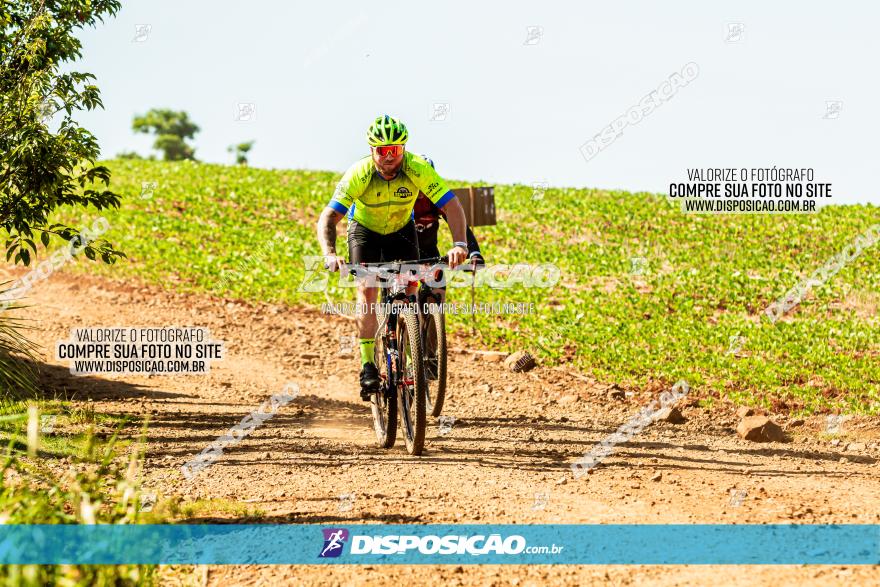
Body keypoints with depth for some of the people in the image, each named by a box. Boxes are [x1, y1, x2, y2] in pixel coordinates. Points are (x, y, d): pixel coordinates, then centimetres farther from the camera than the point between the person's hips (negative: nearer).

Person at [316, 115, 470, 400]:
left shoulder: (418, 169, -31)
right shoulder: (359, 174, -33)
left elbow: (453, 206, -33)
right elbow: (328, 218, -35)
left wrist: (459, 244, -50)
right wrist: (330, 255, -53)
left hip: (401, 230, 1)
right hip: (365, 230, -1)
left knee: (409, 291, -12)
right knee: (367, 290, -20)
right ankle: (368, 366, -16)